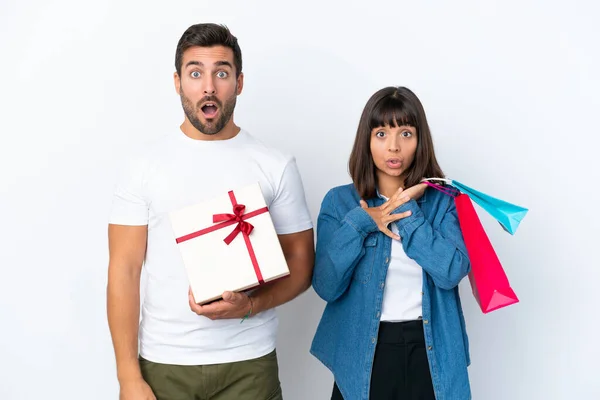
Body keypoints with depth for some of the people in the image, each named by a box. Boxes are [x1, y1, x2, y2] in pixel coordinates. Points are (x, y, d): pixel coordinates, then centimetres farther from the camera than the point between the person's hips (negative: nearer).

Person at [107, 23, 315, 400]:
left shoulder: (276, 166, -1)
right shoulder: (145, 163, -2)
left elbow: (301, 263, 2)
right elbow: (124, 270, -3)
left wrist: (250, 304, -17)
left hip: (248, 363, 0)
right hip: (162, 363, 0)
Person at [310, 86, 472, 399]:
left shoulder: (444, 200, 1)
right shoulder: (340, 202, -1)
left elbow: (451, 272, -15)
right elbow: (327, 287, -9)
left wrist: (406, 210, -14)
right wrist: (359, 222, -16)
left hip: (430, 354, 1)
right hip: (362, 355, 0)